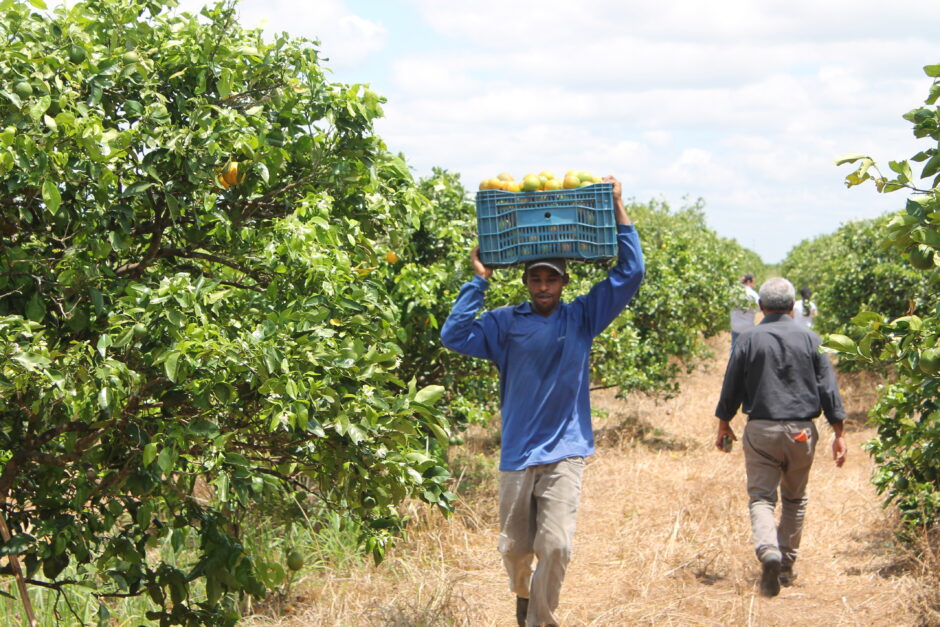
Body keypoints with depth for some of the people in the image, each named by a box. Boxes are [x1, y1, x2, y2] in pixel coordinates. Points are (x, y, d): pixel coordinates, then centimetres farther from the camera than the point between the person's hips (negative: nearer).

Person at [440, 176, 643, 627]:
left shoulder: (582, 318, 3)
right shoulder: (506, 323, 2)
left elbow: (630, 273, -1)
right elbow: (454, 335, -10)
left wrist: (617, 209, -5)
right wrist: (479, 280, -8)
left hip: (565, 452, -1)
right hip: (518, 452, 1)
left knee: (555, 545, -14)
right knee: (515, 546, 11)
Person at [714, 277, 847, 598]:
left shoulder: (748, 339, -2)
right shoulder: (809, 339, 1)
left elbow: (731, 387, 3)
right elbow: (828, 388, 1)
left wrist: (724, 425, 17)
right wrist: (839, 433, 6)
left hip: (760, 431, -2)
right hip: (801, 431, 2)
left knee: (761, 497, 1)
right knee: (794, 499, 18)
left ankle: (768, 550, -27)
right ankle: (787, 566, 22)